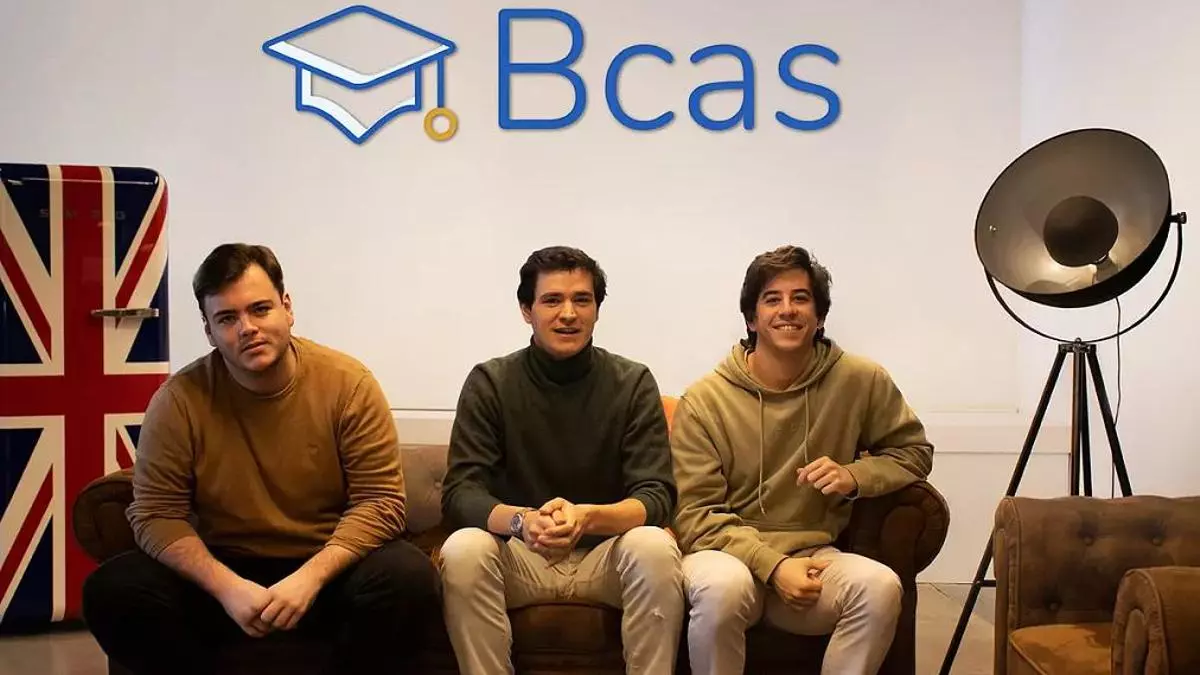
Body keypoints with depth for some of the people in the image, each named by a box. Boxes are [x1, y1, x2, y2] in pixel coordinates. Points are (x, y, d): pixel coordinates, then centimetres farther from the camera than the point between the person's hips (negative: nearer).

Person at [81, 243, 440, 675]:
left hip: (329, 571, -1)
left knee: (409, 577, -31)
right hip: (225, 573, 1)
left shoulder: (349, 385, -10)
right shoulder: (179, 400, -8)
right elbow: (156, 515, -7)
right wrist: (227, 587, -24)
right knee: (111, 591, -21)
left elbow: (381, 500, -11)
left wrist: (310, 578, -26)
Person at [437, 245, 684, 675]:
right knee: (462, 550, -30)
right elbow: (460, 494, -12)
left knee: (655, 548, -31)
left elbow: (656, 496, -11)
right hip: (520, 556, 0)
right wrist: (521, 521, -34)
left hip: (606, 554, 0)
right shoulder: (490, 382, -5)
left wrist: (587, 518, -33)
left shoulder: (634, 383, -4)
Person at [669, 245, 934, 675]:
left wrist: (856, 476, -9)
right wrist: (773, 565, -21)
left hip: (812, 556, 2)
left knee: (880, 586, -29)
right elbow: (696, 515, -6)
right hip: (728, 552, -2)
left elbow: (914, 451, 13)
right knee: (723, 585, -37)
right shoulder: (703, 400, -5)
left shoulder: (862, 381, -1)